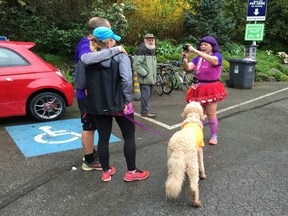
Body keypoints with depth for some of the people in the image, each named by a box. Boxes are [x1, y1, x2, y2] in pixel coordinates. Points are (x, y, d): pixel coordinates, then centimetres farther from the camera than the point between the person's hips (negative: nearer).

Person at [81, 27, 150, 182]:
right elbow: (127, 79, -22)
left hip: (97, 105, 4)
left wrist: (94, 98, 5)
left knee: (103, 138, 14)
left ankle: (106, 172, 26)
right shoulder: (120, 55, -11)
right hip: (119, 103, -4)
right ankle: (131, 172, 18)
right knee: (129, 137, 11)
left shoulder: (88, 58, 1)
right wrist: (127, 99, -12)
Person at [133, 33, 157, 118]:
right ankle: (145, 111, 2)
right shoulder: (141, 50, -13)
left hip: (151, 78, 9)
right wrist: (145, 74, -19)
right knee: (145, 95, -7)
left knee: (149, 95, 15)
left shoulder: (152, 50, 17)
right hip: (144, 79, -9)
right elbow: (136, 65, -21)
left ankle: (148, 109, 25)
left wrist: (154, 75, 19)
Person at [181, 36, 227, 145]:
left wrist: (195, 51, -37)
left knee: (211, 114, 2)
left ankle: (214, 136, 19)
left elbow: (212, 60, -32)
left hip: (211, 89, -4)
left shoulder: (217, 56, -7)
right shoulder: (198, 58, 6)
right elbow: (188, 68, -6)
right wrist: (184, 59, -27)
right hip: (198, 89, 4)